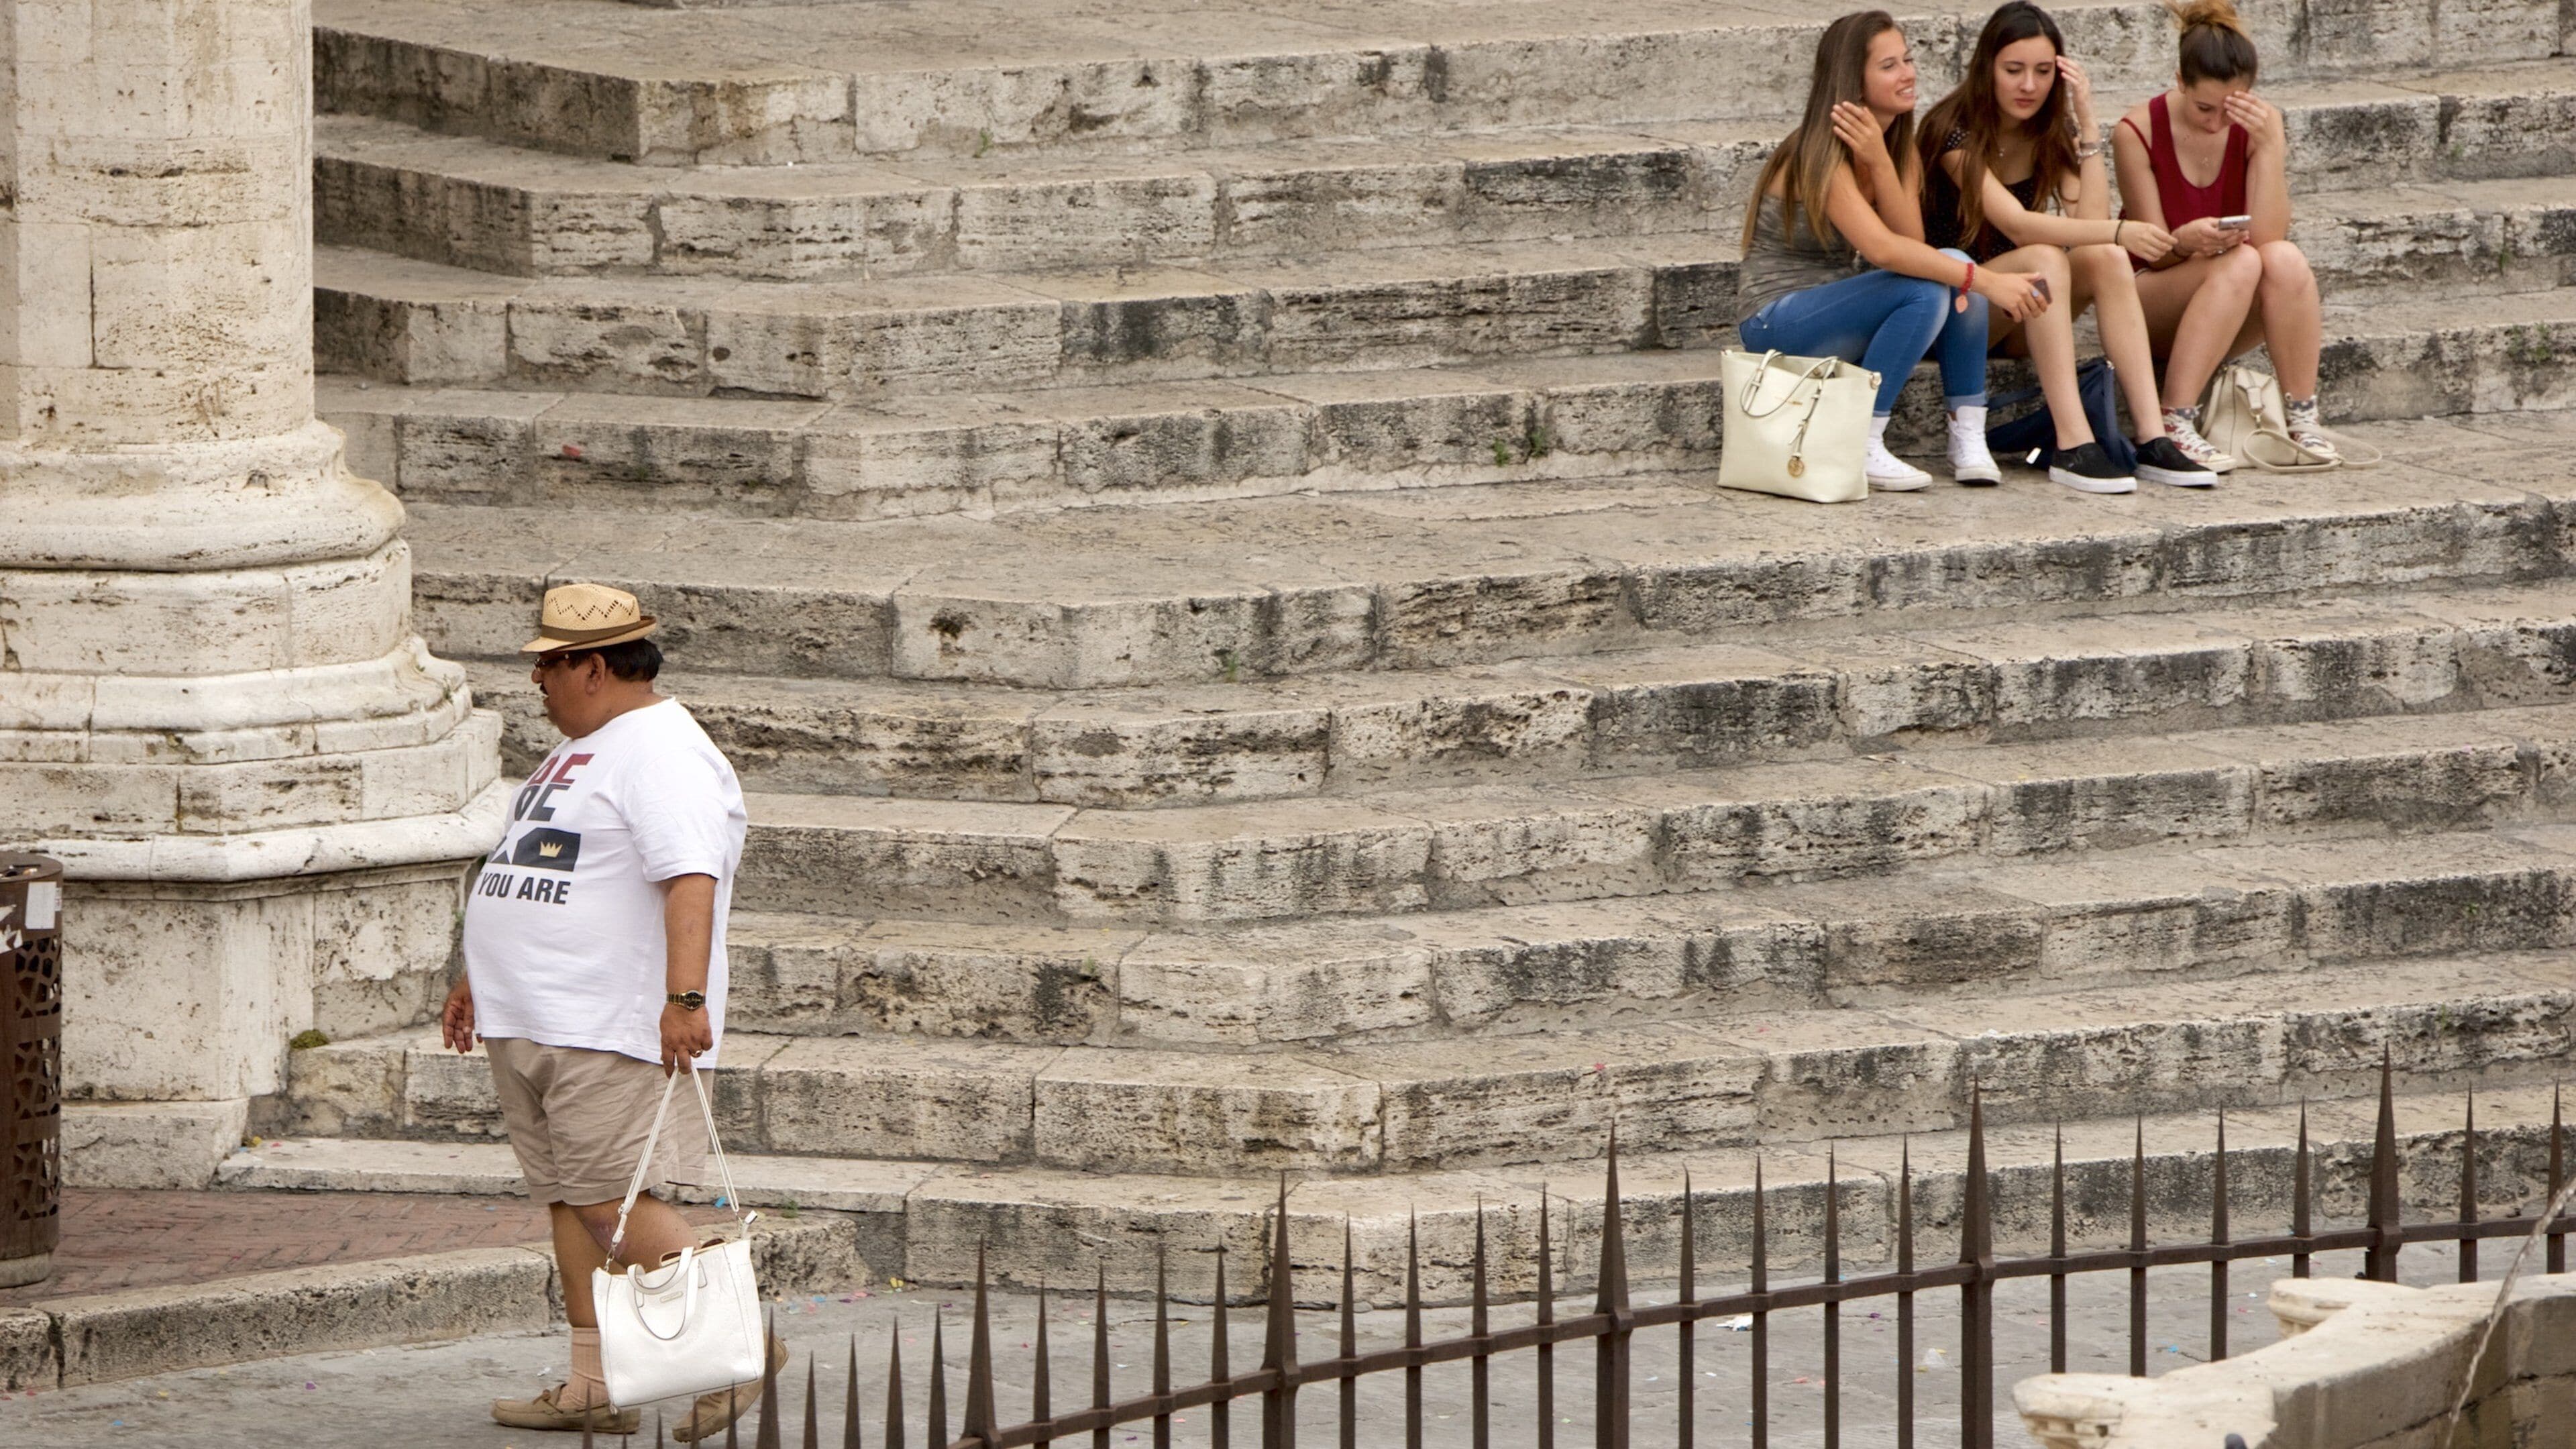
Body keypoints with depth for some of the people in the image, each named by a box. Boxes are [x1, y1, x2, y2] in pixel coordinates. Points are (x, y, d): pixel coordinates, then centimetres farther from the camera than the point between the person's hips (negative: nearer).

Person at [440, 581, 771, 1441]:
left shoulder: (662, 759, -15)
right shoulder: (584, 749, 19)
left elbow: (692, 881, -27)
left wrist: (685, 997, -38)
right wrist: (481, 980, 31)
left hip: (613, 1036, -10)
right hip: (531, 1029, 10)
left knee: (615, 1202, -14)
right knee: (568, 1201, 8)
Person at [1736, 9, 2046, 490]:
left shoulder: (1901, 148, 6)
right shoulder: (1820, 157, -20)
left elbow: (1911, 242, -10)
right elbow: (1882, 250, -34)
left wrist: (1880, 162, -22)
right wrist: (1987, 282, -38)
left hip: (1839, 312, 8)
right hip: (1777, 320, -8)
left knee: (1954, 266, -16)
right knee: (1925, 291, -29)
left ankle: (1968, 437, -15)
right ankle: (1862, 448, -24)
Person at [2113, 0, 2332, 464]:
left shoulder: (2259, 124, -8)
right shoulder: (2138, 133, -14)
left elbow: (2267, 236, -18)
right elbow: (2156, 251, -14)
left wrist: (2269, 144, -27)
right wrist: (2188, 242, -37)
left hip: (2234, 320, 3)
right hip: (2151, 304, -3)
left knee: (2287, 259, -30)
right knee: (2241, 263, -33)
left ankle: (2302, 420, -25)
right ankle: (2175, 426, -39)